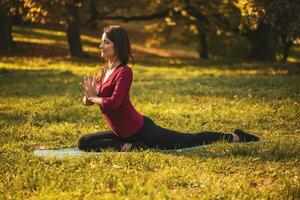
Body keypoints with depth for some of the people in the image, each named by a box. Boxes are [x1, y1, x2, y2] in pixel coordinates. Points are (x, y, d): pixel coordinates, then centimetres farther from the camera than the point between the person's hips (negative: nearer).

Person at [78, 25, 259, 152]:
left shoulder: (124, 72, -21)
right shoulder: (104, 70, 8)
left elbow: (113, 102, -34)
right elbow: (88, 101, 11)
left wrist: (93, 97, -15)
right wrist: (88, 95, -13)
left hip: (141, 130, -9)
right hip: (122, 132, 9)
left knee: (191, 140, 1)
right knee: (84, 143, 4)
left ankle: (235, 137, 15)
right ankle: (128, 146, 5)